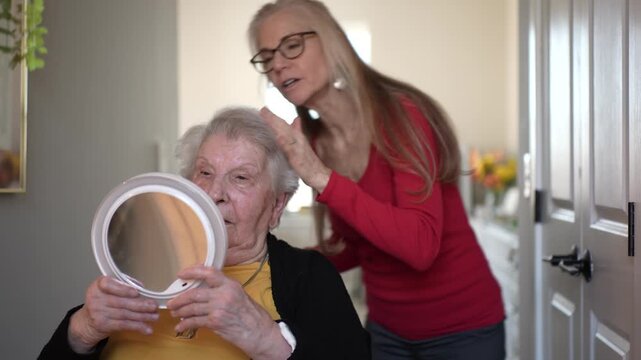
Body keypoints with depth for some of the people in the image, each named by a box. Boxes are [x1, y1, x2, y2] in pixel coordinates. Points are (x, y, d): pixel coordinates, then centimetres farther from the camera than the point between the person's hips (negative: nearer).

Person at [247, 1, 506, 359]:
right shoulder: (314, 142, -3)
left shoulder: (400, 114, -20)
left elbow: (420, 246, -31)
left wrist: (321, 178, -33)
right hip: (386, 328, 5)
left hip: (461, 327, -5)